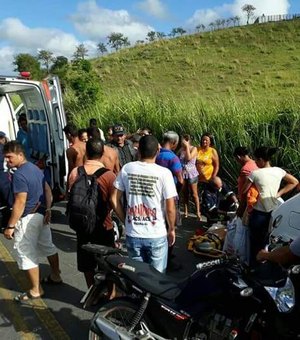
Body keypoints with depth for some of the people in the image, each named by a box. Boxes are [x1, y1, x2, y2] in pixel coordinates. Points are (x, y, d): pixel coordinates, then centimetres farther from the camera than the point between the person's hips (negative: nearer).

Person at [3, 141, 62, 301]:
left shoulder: (19, 175, -21)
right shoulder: (35, 168, 8)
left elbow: (20, 203, -25)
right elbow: (47, 190, 11)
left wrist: (10, 226, -21)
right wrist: (48, 210, 11)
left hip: (27, 219, -9)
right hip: (41, 214, 10)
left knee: (27, 254, 3)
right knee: (48, 246, 21)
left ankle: (35, 290, 14)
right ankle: (55, 276, 37)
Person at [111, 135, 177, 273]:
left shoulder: (127, 169, -4)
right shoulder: (164, 173, -12)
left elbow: (114, 199, 0)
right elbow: (170, 208, -11)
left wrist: (126, 221, 12)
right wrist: (172, 229, 5)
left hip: (132, 234, 3)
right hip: (157, 235, -3)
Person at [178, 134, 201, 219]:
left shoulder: (193, 148, -8)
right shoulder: (181, 149, 3)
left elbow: (189, 158, -23)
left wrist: (187, 146, -19)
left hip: (191, 174, -4)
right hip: (183, 174, 4)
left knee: (194, 194, 3)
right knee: (184, 194, 10)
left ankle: (198, 212, 10)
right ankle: (185, 212, 18)